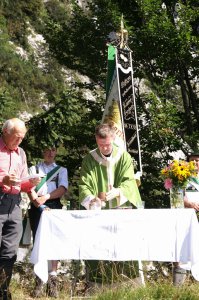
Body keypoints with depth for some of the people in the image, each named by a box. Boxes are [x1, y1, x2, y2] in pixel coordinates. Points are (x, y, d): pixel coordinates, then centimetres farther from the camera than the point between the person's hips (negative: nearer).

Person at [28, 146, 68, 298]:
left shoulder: (61, 170, 17)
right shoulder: (34, 169, 16)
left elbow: (62, 189, 2)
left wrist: (45, 197, -13)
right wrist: (37, 201, -16)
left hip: (54, 206, 0)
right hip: (37, 206, 0)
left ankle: (53, 277, -8)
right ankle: (39, 279, -4)